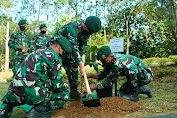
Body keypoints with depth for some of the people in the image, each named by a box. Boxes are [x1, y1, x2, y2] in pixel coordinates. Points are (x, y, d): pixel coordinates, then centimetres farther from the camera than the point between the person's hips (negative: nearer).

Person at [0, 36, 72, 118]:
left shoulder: (36, 52, 22)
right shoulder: (56, 57, -2)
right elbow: (57, 85, -2)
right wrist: (65, 85, 19)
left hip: (15, 94, 8)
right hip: (33, 94, -7)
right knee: (65, 94, 10)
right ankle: (38, 111, -9)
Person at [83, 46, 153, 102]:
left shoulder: (118, 64, -32)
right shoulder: (111, 59, -6)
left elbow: (108, 82, -25)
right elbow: (104, 74, 5)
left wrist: (91, 89, -23)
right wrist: (90, 76, -10)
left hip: (146, 75, -9)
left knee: (130, 67, -36)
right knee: (120, 93, 9)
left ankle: (134, 94, -18)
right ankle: (142, 89, 24)